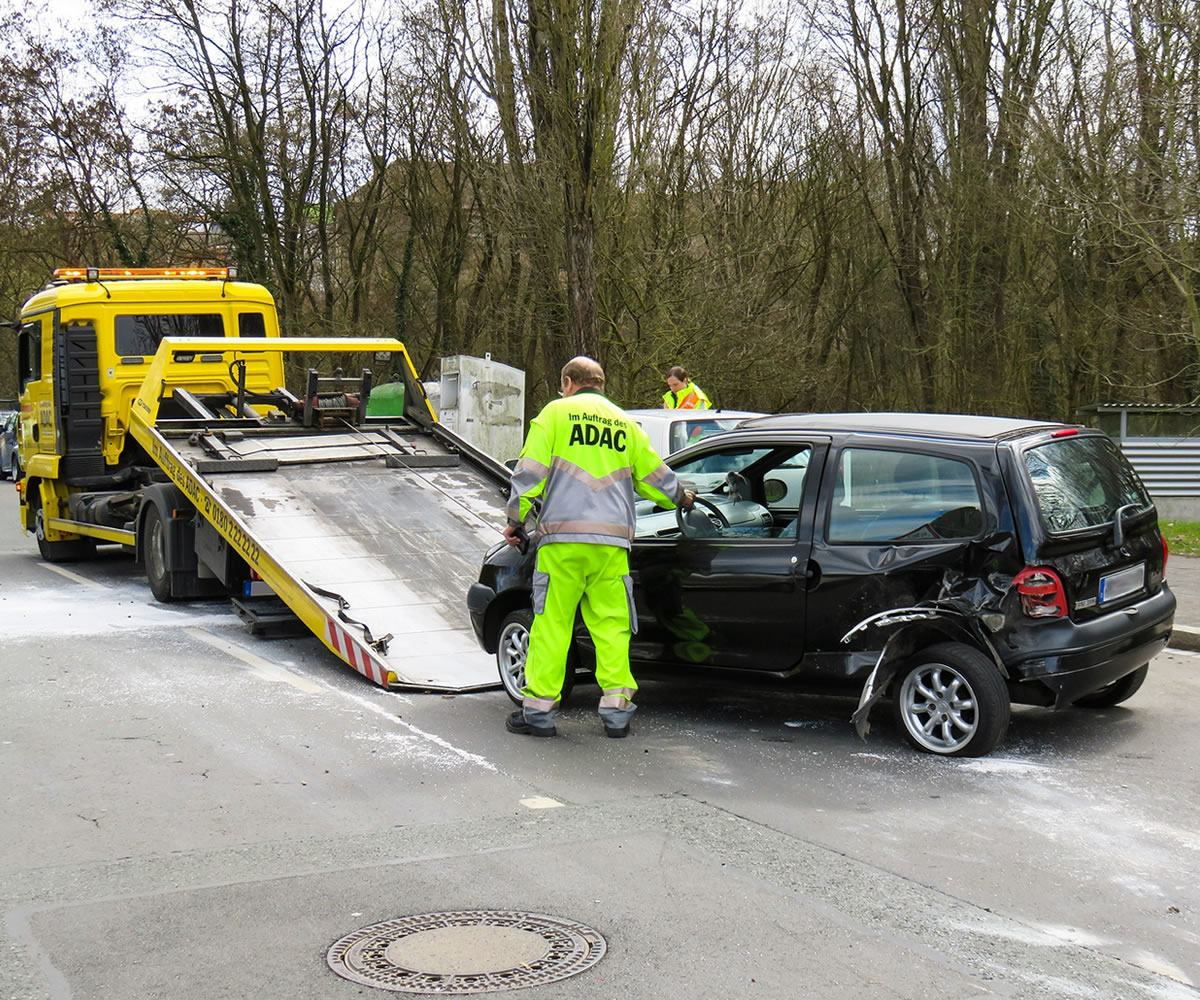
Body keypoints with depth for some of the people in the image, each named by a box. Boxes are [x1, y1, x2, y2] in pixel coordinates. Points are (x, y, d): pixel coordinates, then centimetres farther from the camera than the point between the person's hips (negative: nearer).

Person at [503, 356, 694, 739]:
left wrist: (516, 521, 10)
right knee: (612, 625, 7)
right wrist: (681, 498, 43)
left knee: (551, 622, 1)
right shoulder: (625, 423, 17)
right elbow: (654, 476, 23)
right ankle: (617, 710, 5)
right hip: (612, 542, 3)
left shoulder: (555, 412, 5)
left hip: (563, 538, -3)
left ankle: (539, 709, 4)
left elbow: (530, 473, 0)